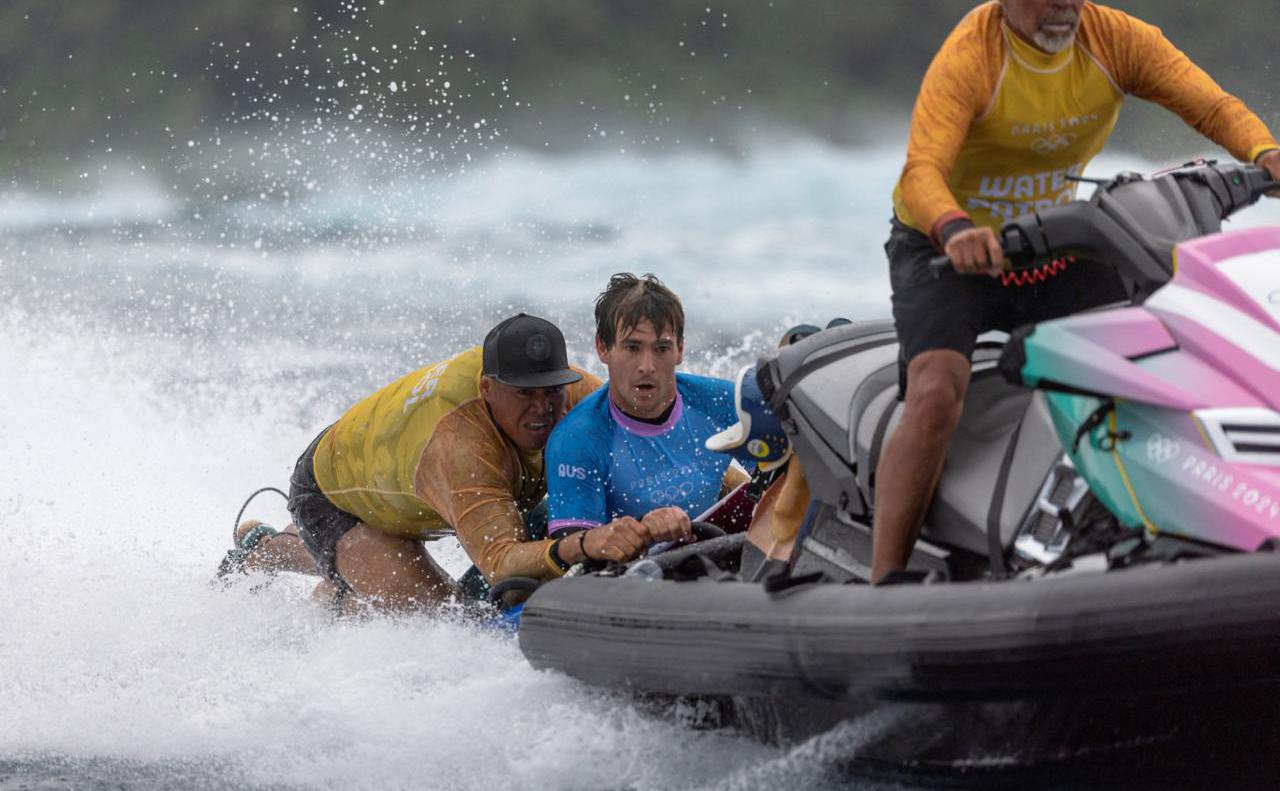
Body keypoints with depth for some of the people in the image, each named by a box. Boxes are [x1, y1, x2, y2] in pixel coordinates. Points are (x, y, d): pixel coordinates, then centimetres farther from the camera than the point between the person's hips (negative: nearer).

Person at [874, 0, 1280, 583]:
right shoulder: (968, 56, -24)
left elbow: (1212, 106, -15)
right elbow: (921, 171, -35)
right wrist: (955, 227, -57)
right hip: (944, 250, -5)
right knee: (935, 397, -28)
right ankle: (883, 584, -30)